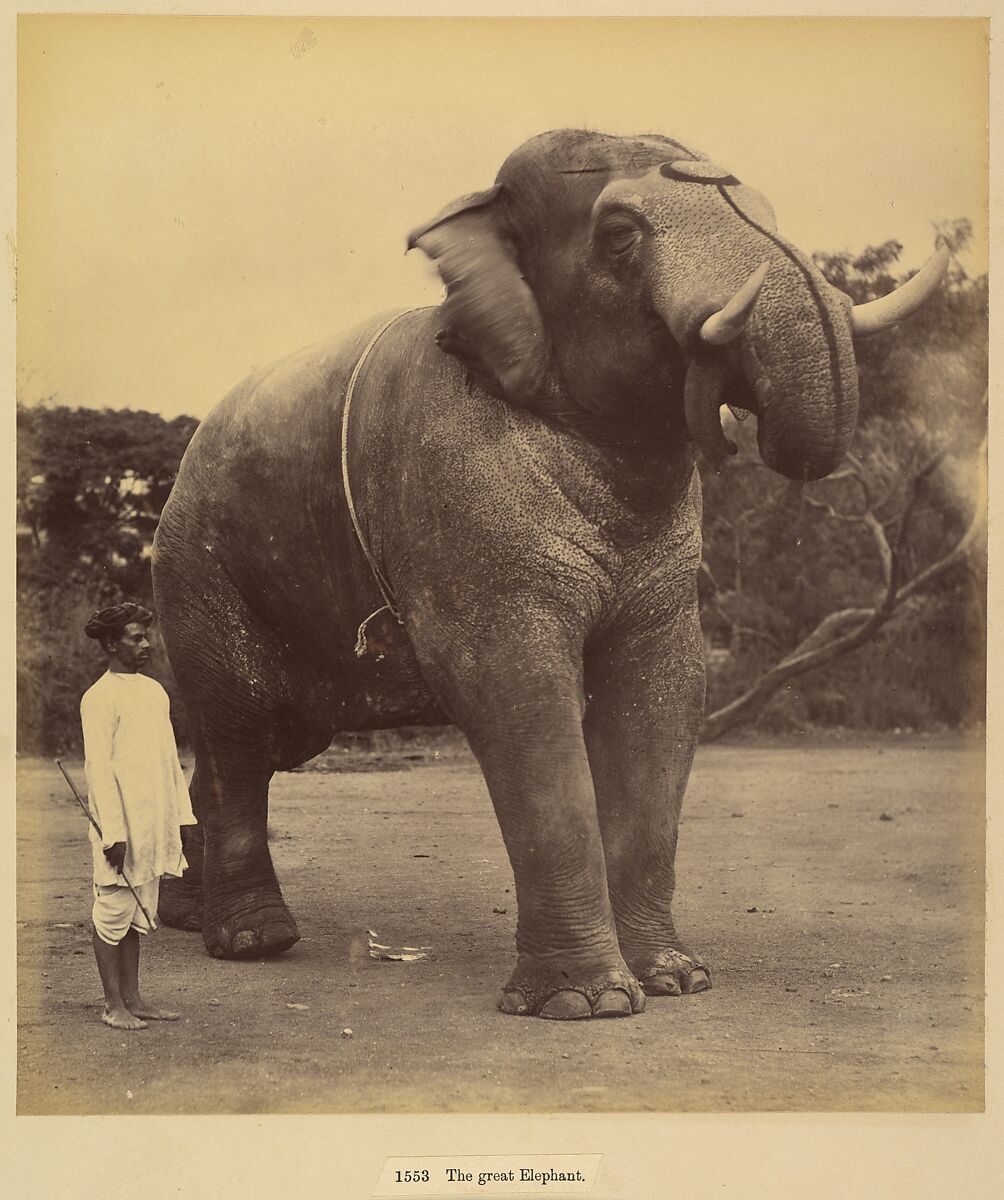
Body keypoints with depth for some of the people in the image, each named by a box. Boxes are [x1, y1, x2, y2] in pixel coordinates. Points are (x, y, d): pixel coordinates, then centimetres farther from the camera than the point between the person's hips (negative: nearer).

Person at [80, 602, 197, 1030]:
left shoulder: (154, 690, 14)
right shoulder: (100, 698, -10)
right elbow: (98, 767, -15)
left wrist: (182, 815, 15)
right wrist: (113, 832, -19)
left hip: (153, 823, 8)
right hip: (121, 825, -8)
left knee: (139, 912, 12)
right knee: (113, 912, 0)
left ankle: (132, 998, 19)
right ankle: (113, 1005, 7)